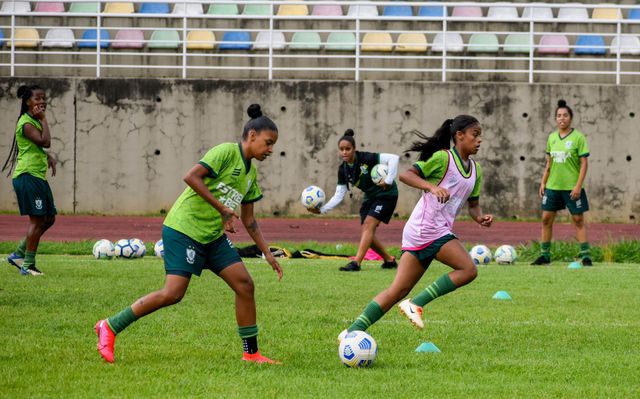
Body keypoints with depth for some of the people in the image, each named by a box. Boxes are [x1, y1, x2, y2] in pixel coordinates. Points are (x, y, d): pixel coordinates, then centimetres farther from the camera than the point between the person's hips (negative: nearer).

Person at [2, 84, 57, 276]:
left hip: (38, 177, 10)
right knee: (37, 219, -10)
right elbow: (45, 141, -27)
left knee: (49, 219, 12)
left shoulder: (35, 122, 18)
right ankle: (28, 265, -6)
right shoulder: (26, 123, -13)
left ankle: (18, 254, 19)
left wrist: (49, 157, 12)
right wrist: (43, 119, -16)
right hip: (28, 176, -10)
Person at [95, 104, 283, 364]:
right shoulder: (226, 152, -11)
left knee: (245, 285, -1)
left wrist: (268, 254, 19)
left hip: (214, 236, 9)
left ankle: (251, 353, 9)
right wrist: (222, 209, -22)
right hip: (184, 228, -9)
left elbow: (248, 221, 22)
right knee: (173, 293, -17)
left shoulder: (250, 173, 16)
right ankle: (109, 327, -5)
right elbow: (191, 177, -23)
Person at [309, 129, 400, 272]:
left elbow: (393, 158, -26)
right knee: (367, 234, 2)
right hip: (370, 197, 7)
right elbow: (339, 195, -4)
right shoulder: (343, 170, -6)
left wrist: (389, 180, -28)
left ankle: (356, 263, -26)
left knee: (368, 225, -20)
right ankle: (390, 260, 22)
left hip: (386, 194, -7)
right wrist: (322, 209, -16)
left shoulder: (365, 158, -23)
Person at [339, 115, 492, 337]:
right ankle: (416, 304, -12)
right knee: (468, 270, -15)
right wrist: (432, 187, -27)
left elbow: (473, 204, 25)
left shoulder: (475, 170, 16)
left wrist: (480, 217, 3)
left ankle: (354, 330, 2)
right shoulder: (443, 157, -8)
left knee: (399, 290, 4)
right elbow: (406, 175, -12)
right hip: (428, 227, -8)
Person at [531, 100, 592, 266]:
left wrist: (578, 185, -15)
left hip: (572, 187, -5)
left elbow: (584, 163, -9)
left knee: (578, 220, -1)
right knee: (546, 219, 4)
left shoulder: (578, 137, -7)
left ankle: (585, 255, 3)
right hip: (553, 186, 5)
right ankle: (545, 255, 12)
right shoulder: (552, 137, 8)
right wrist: (543, 182, 9)